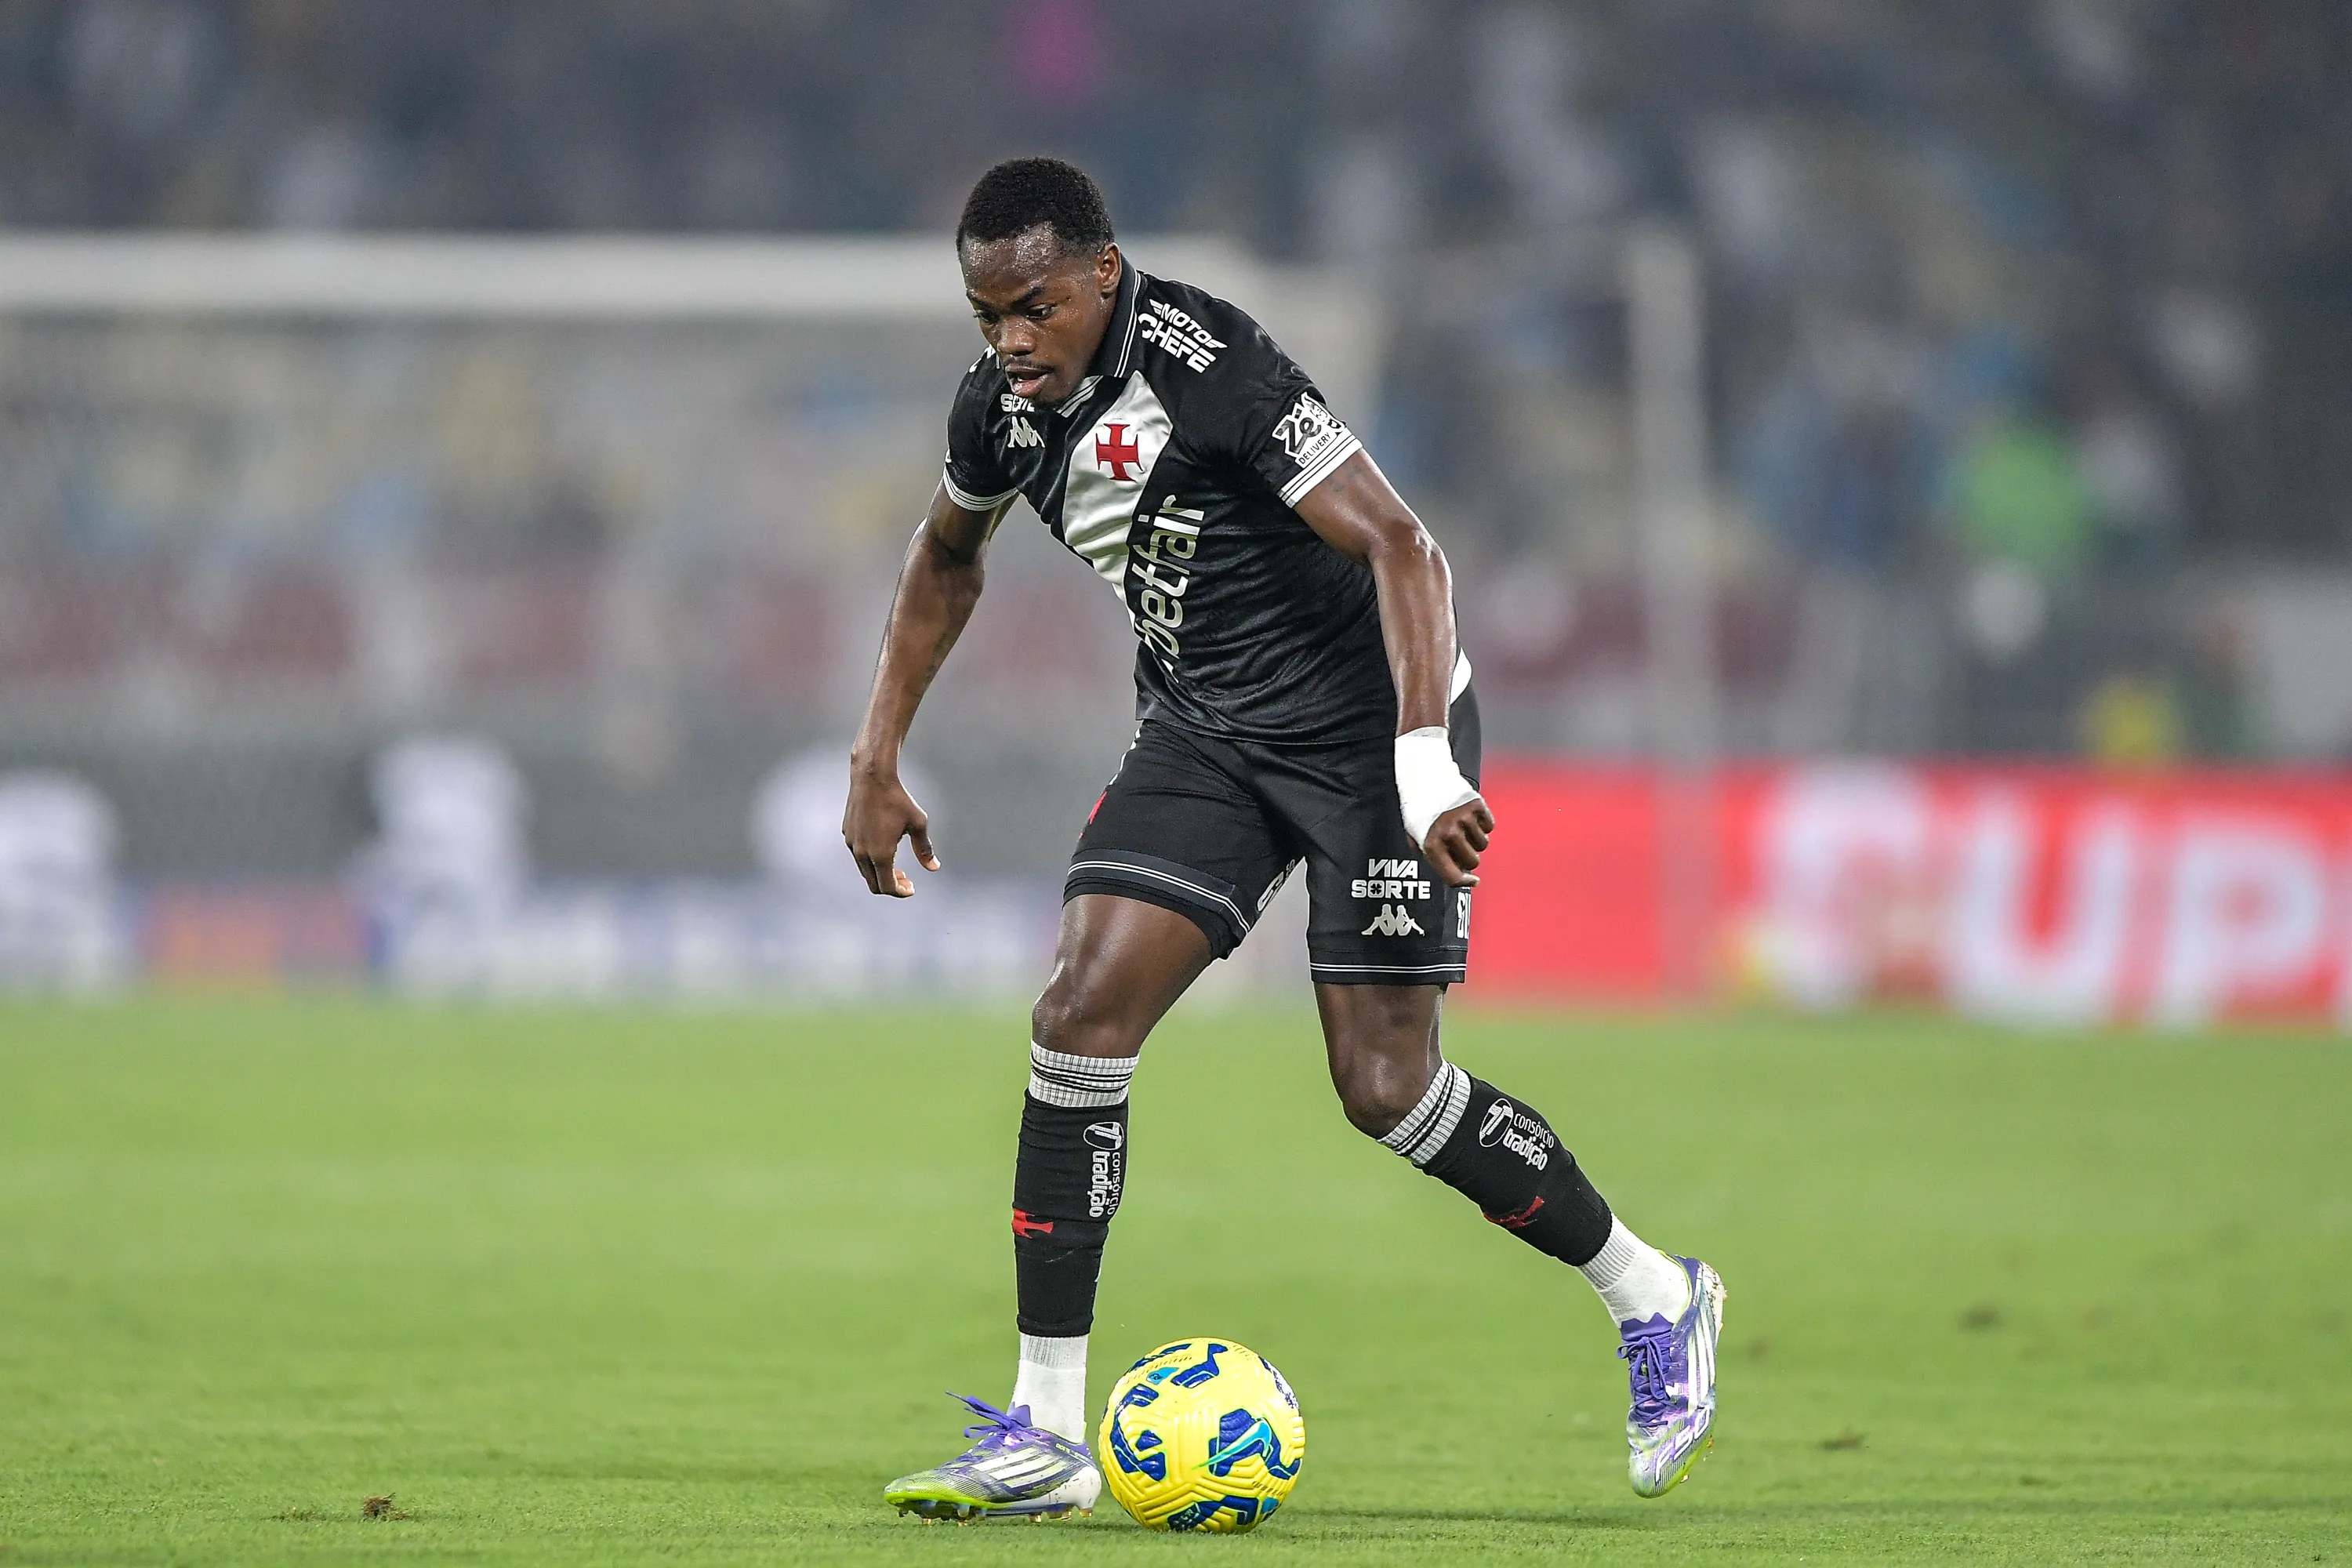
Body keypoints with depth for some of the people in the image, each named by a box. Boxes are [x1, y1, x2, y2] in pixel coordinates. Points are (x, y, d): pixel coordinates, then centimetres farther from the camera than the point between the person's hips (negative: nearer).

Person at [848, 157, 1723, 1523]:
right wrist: (879, 758, 17)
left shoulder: (1203, 364, -26)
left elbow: (1402, 548, -28)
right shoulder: (1006, 400, -2)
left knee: (1385, 1088, -9)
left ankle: (1653, 1299, 16)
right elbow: (949, 554, 20)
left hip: (1369, 714, -6)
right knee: (1081, 1017, -11)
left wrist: (1424, 756, -38)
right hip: (1205, 730, 7)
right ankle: (1045, 1436, -8)